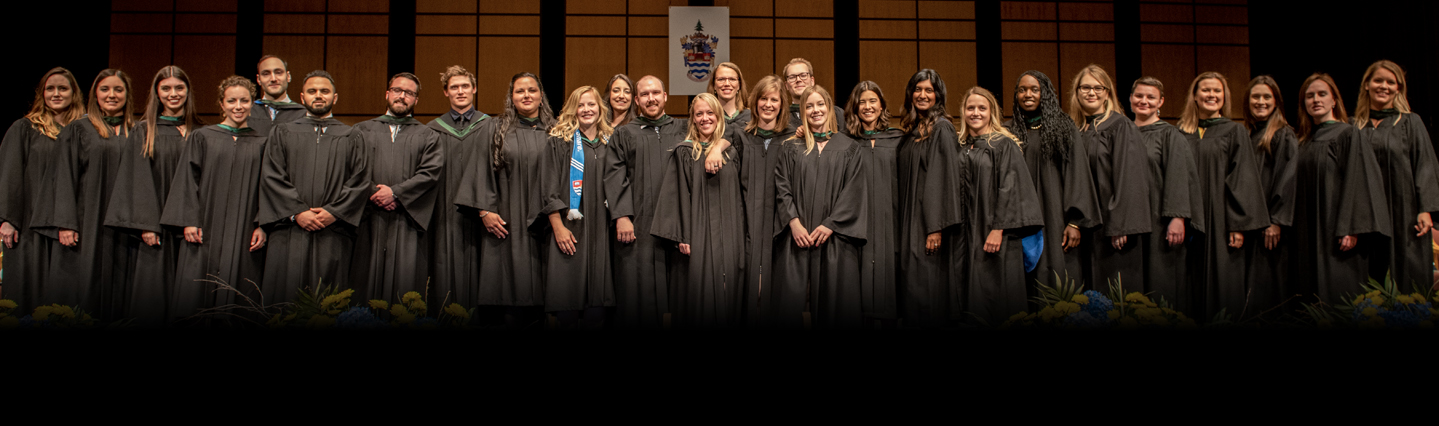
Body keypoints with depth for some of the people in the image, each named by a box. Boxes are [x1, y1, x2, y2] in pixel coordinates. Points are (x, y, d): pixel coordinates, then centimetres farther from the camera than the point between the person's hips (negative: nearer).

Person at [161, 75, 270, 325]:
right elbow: (188, 179, 4)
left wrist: (262, 226, -1)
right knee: (195, 293, -4)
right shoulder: (202, 137, 7)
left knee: (238, 297, -2)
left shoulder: (261, 144, 10)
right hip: (206, 231, -1)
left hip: (244, 234, 1)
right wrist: (189, 221, -6)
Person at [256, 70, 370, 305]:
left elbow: (360, 181, 3)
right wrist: (297, 212, -9)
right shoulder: (281, 134, 15)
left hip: (334, 235, 0)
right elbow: (272, 177, 4)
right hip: (289, 233, 0)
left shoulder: (351, 138, 14)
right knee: (285, 295, -4)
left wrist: (334, 211, -10)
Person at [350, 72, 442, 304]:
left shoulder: (428, 136, 14)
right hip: (370, 221, 1)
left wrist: (395, 192, -12)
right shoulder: (363, 131, 17)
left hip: (408, 220, -1)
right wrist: (374, 193, -12)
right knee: (368, 281, -2)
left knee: (407, 281, -7)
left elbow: (431, 172, -2)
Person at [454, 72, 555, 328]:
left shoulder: (554, 132, 9)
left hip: (543, 221, 1)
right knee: (506, 284, -3)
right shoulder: (496, 130, 7)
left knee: (536, 284, 0)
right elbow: (482, 171, 3)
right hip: (505, 222, -1)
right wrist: (485, 211, -7)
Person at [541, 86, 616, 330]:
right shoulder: (560, 141, 1)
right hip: (569, 228, -3)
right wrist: (558, 227, -11)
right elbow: (549, 188, -4)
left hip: (600, 229, 3)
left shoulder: (610, 143, 13)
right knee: (568, 292, -4)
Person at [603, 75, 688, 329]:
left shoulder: (684, 130, 15)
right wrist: (622, 216, -9)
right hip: (637, 224, -1)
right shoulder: (624, 134, 12)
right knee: (638, 291, -3)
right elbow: (615, 176, 3)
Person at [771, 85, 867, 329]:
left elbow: (854, 192, 1)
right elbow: (782, 188, 4)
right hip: (798, 235, 1)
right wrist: (794, 222, -11)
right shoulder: (790, 148, 12)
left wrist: (830, 225, -9)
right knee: (792, 297, -4)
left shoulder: (849, 148, 9)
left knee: (834, 299, -3)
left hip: (834, 237, 0)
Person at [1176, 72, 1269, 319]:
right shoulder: (1182, 133, 10)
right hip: (1190, 220, 3)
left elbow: (1242, 180, -3)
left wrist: (1238, 225, -11)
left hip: (1221, 221, -3)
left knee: (1223, 281, -3)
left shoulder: (1234, 132, 2)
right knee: (1196, 282, 4)